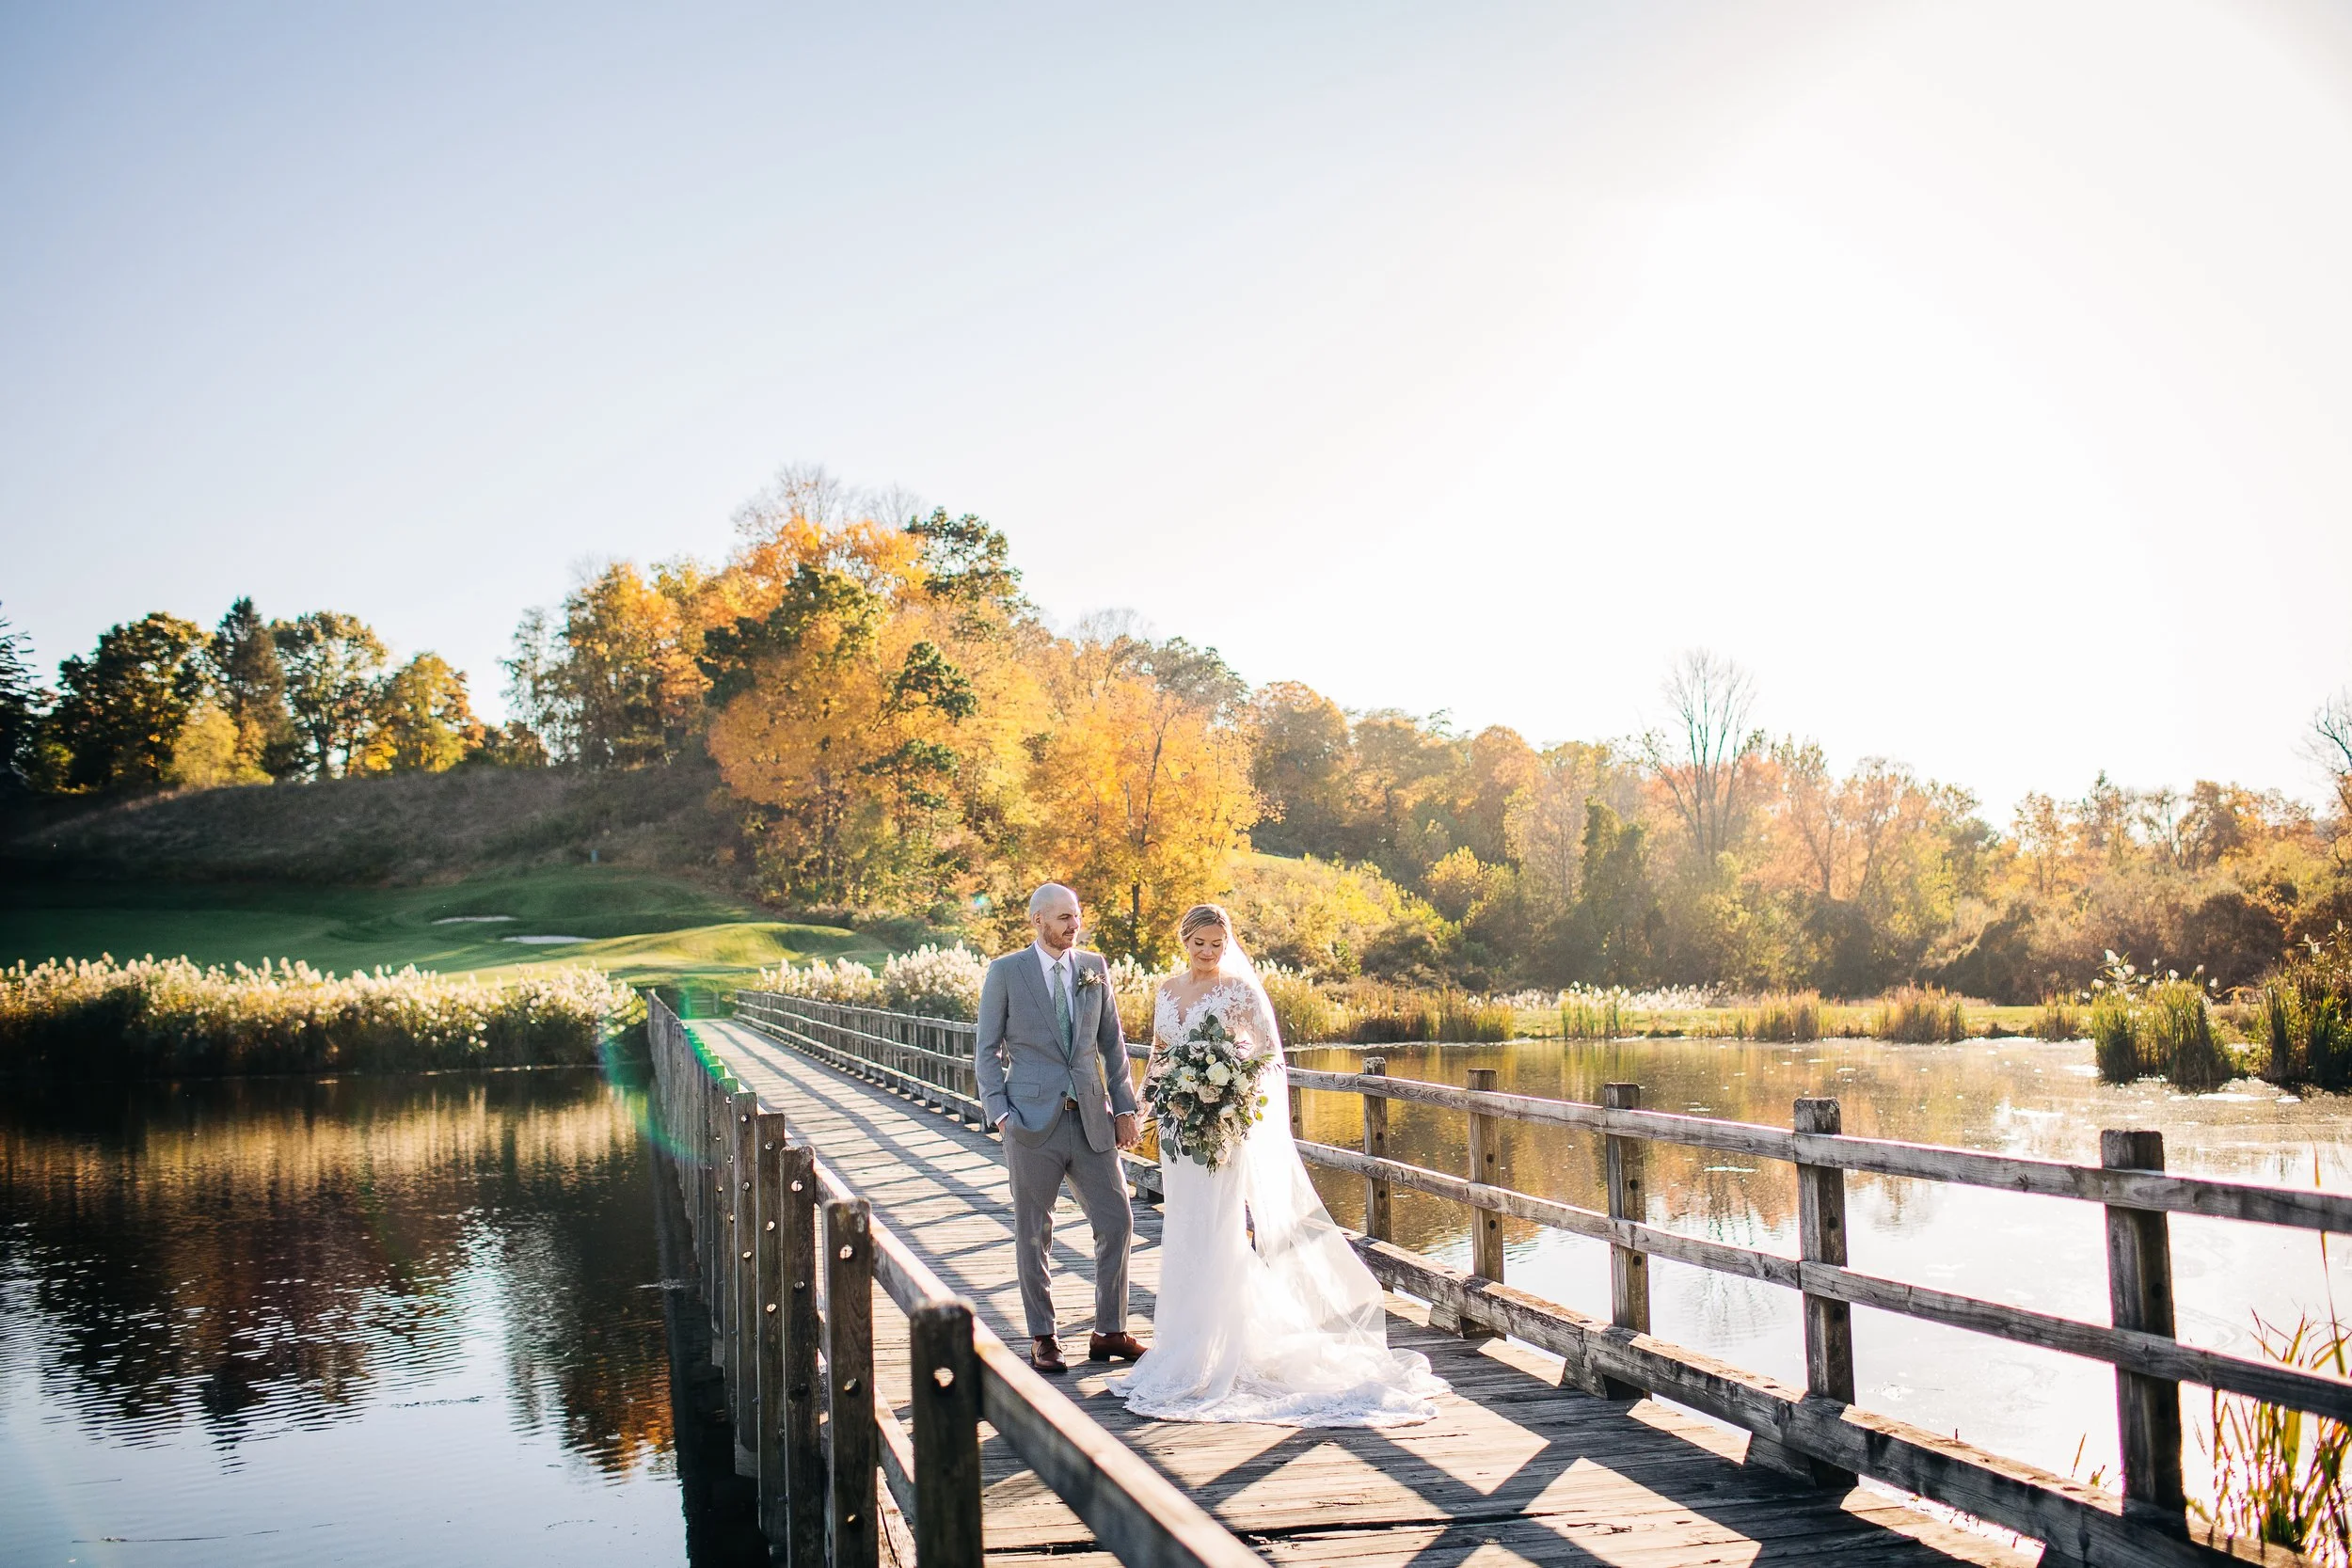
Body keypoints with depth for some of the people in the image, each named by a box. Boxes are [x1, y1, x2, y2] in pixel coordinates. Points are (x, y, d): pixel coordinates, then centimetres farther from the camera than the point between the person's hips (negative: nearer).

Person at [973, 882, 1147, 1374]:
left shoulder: (1095, 968, 8)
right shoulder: (1005, 972, -1)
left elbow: (1112, 1042, 13)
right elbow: (986, 1049, 1)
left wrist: (1125, 1107, 7)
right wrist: (1000, 1113, -9)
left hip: (1091, 1118, 3)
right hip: (1033, 1121, -3)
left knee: (1117, 1222, 3)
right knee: (1033, 1234, 5)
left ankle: (1109, 1332, 16)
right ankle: (1043, 1338, 17)